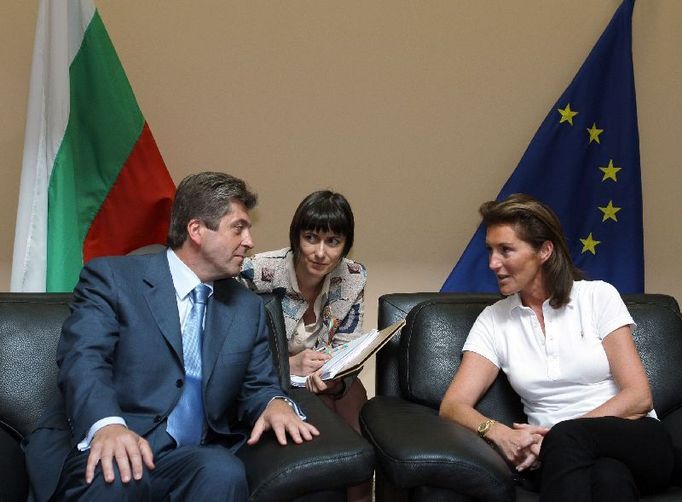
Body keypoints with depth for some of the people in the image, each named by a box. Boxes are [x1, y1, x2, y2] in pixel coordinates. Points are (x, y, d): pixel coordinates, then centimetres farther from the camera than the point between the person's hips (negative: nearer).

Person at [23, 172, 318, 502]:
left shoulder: (248, 308, 16)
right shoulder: (111, 277, 1)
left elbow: (257, 387, 17)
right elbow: (83, 358, -12)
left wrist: (276, 403, -8)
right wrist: (106, 424, -32)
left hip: (192, 459, 3)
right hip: (98, 447, -2)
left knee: (224, 472, -32)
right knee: (112, 473, -37)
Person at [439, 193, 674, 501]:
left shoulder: (599, 297, 2)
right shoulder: (493, 321, 7)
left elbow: (638, 397, -4)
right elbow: (452, 405, -1)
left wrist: (557, 436, -17)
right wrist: (498, 432, -24)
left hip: (636, 438, 0)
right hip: (563, 455, 1)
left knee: (567, 437, -36)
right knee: (610, 475, -37)